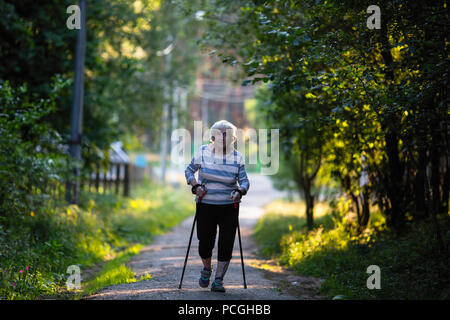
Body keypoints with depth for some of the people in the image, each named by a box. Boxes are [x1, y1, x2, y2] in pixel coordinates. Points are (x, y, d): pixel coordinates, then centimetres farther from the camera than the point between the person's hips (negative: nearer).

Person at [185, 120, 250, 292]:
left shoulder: (237, 157, -1)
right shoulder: (202, 152, -2)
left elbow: (244, 181, -3)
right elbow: (189, 170, 11)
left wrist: (240, 191, -24)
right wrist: (195, 186, -7)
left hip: (229, 207, 1)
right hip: (206, 205, -1)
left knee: (226, 243, -4)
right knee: (205, 242, -2)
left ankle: (218, 280, 8)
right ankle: (206, 268, 30)